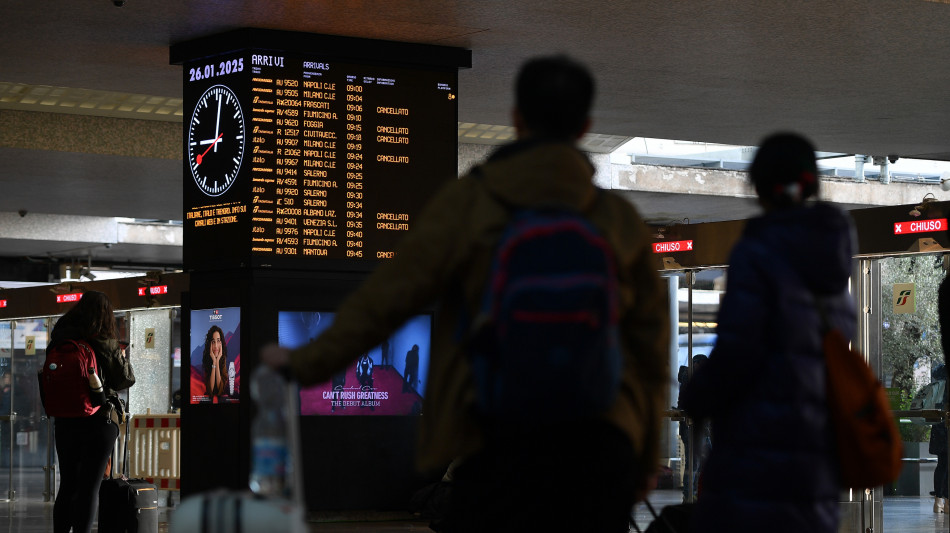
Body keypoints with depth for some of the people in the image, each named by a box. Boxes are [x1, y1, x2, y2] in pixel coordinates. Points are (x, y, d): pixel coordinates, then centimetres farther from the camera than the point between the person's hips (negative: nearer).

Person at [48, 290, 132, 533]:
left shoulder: (59, 340, 0)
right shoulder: (106, 344, -12)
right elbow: (124, 379, -2)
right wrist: (123, 358, 13)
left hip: (64, 420, 4)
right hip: (98, 421, -4)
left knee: (67, 484, 14)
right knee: (89, 486, -1)